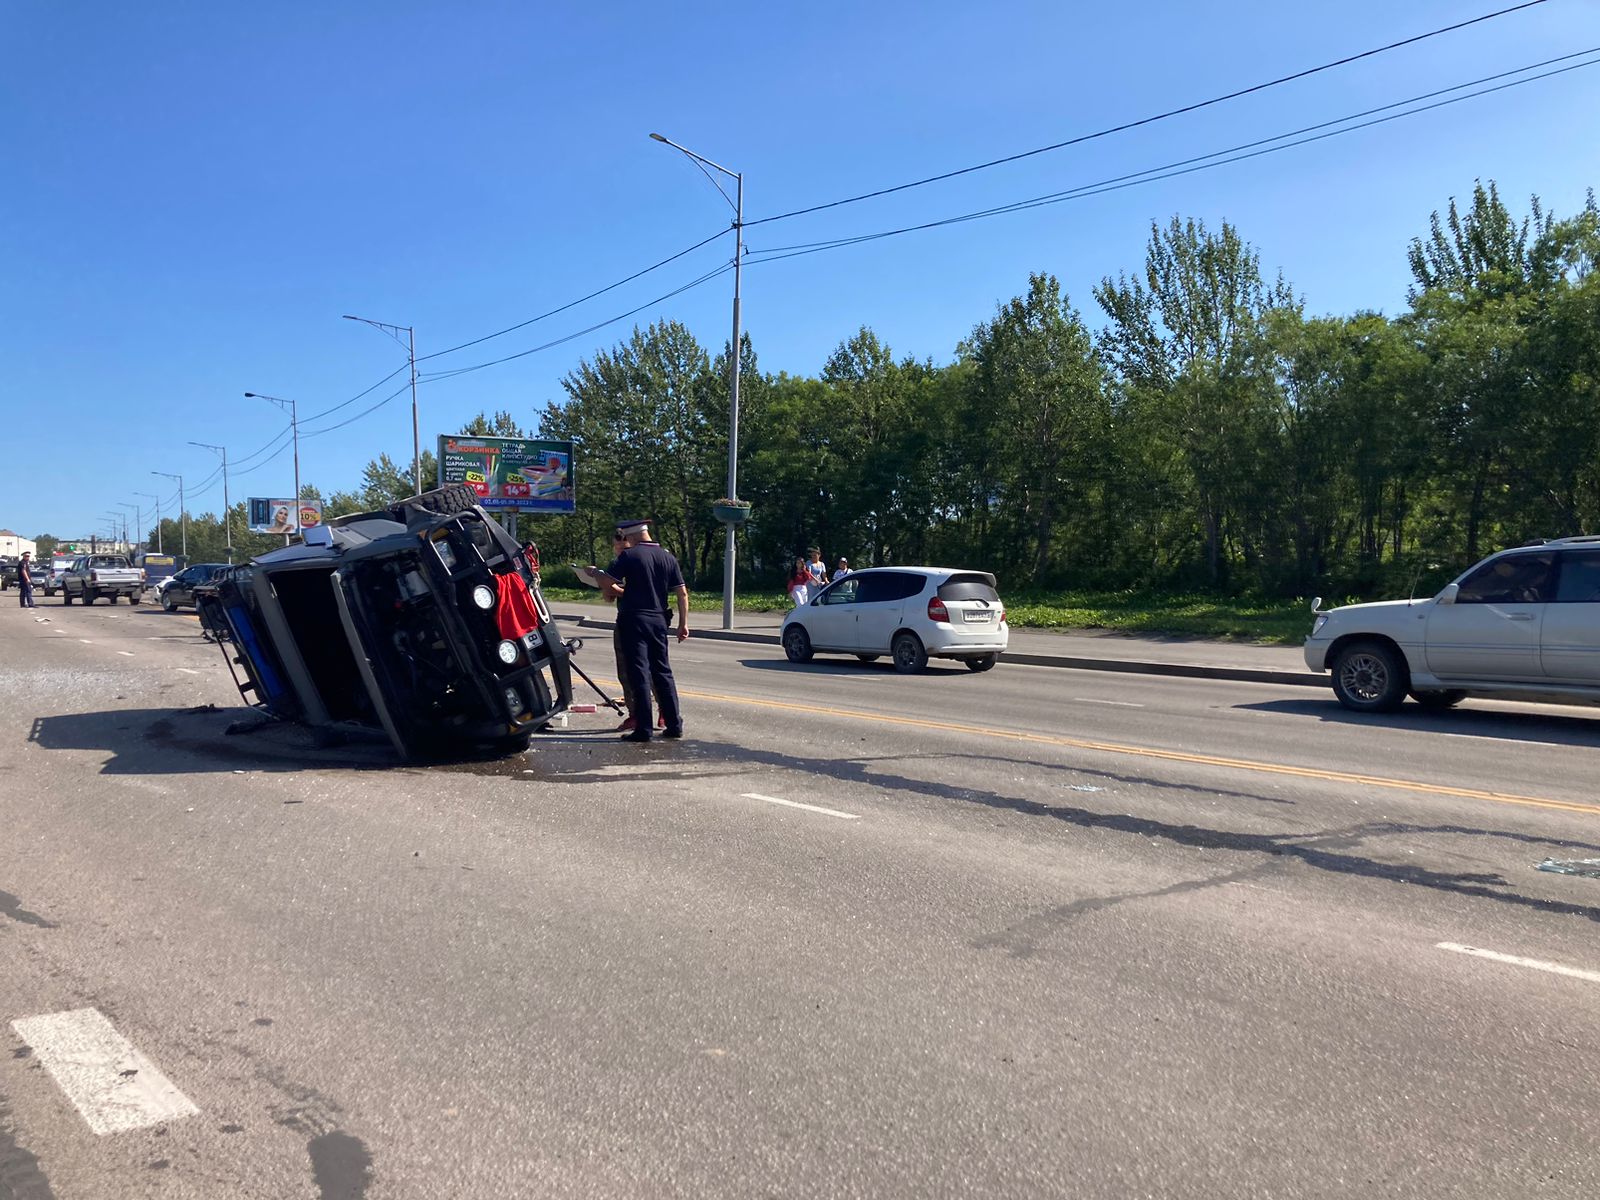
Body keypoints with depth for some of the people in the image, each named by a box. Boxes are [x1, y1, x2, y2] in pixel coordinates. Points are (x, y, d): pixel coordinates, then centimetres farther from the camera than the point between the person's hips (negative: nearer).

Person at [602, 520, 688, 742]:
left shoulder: (629, 555, -8)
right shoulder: (668, 558, 8)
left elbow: (608, 583, -13)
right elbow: (682, 593, 6)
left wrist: (620, 591, 9)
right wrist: (683, 623, 10)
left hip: (633, 619, -5)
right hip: (658, 620, 5)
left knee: (639, 674, -3)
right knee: (663, 672, 13)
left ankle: (643, 729, -2)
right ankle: (675, 725, 16)